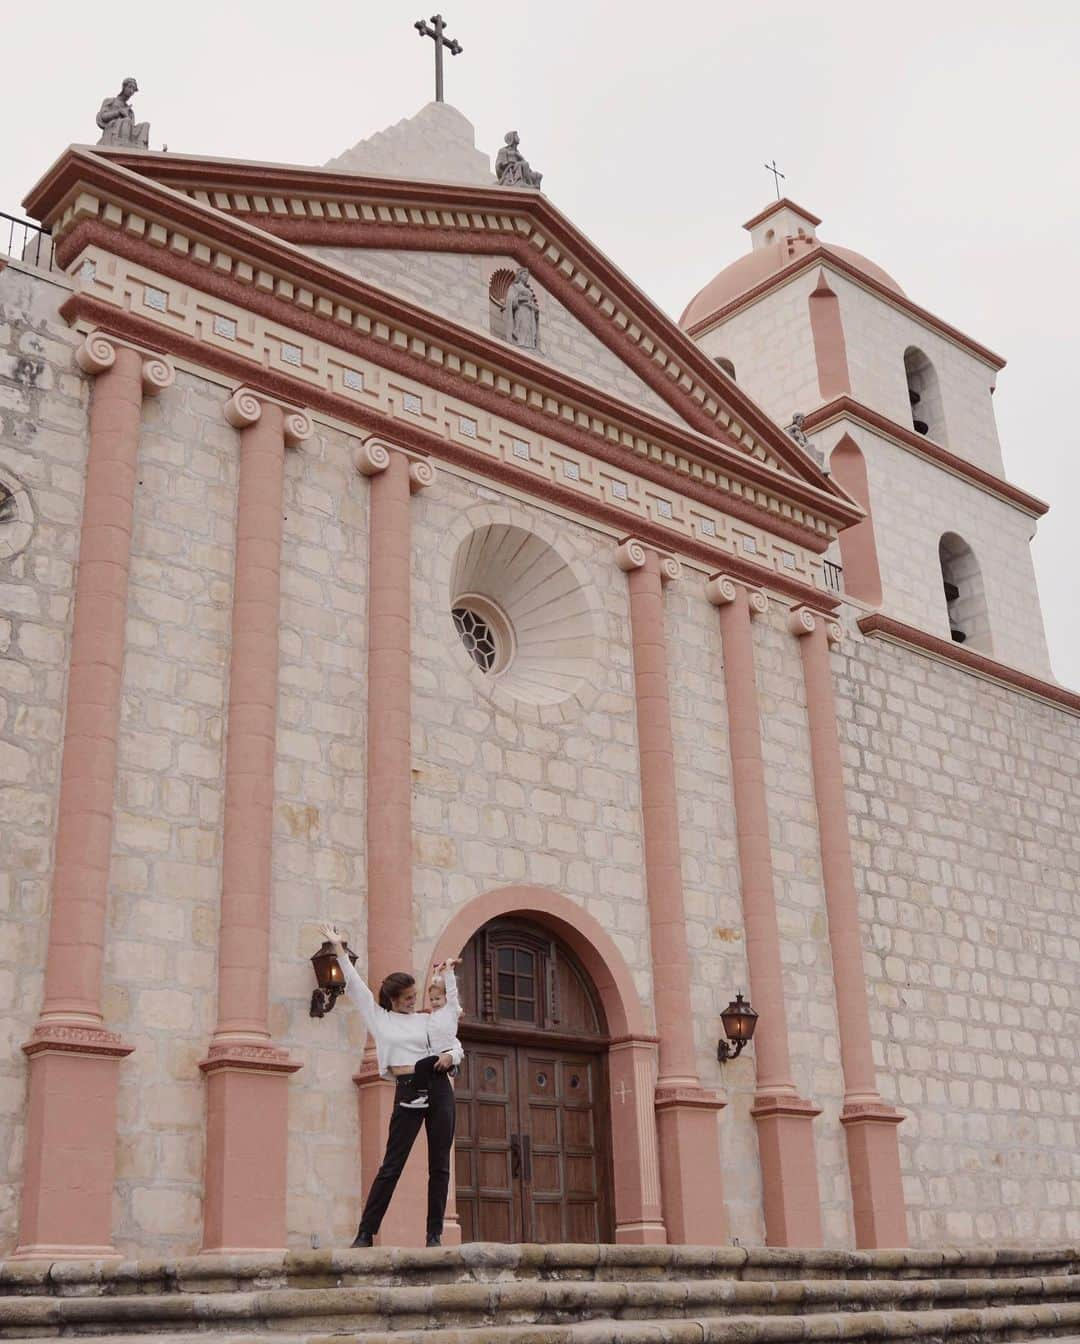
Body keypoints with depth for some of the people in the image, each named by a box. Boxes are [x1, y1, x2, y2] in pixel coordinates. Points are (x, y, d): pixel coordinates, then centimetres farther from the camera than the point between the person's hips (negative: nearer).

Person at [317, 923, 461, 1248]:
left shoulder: (426, 1020, 15)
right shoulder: (378, 1016, 10)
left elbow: (457, 1047, 18)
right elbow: (354, 985, 8)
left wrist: (451, 1055, -5)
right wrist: (339, 949, 6)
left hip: (438, 1087, 2)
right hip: (407, 1091, -2)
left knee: (439, 1166, 2)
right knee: (391, 1165, -3)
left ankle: (435, 1234, 7)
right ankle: (366, 1233, 3)